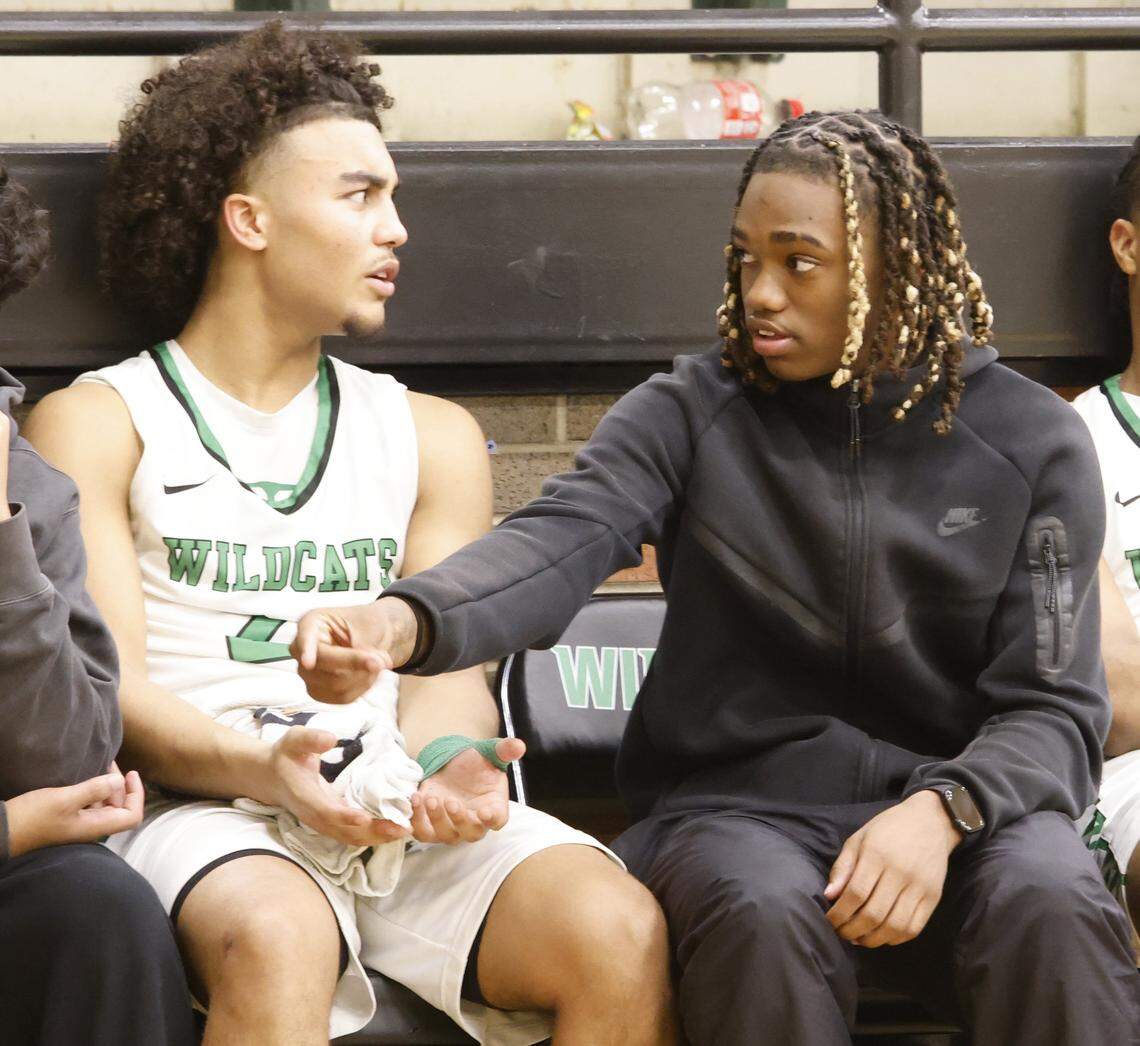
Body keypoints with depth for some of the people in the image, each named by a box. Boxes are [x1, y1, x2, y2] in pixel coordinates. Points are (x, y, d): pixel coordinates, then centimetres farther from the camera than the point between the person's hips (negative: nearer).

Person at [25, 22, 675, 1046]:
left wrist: (443, 763, -14)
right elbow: (106, 692, -2)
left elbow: (449, 670, 12)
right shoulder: (96, 425, 10)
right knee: (275, 937, -39)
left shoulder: (430, 435, 24)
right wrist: (261, 768, -22)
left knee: (622, 933, -27)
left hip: (404, 812, 4)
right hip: (202, 812, -4)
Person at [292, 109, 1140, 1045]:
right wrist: (404, 622, -38)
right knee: (763, 916, -36)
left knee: (1053, 909, -34)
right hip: (737, 802, 0)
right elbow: (559, 543, -16)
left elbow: (1054, 707, 0)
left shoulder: (1033, 442, 4)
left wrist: (941, 812, -22)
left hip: (963, 805, 0)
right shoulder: (692, 415, 4)